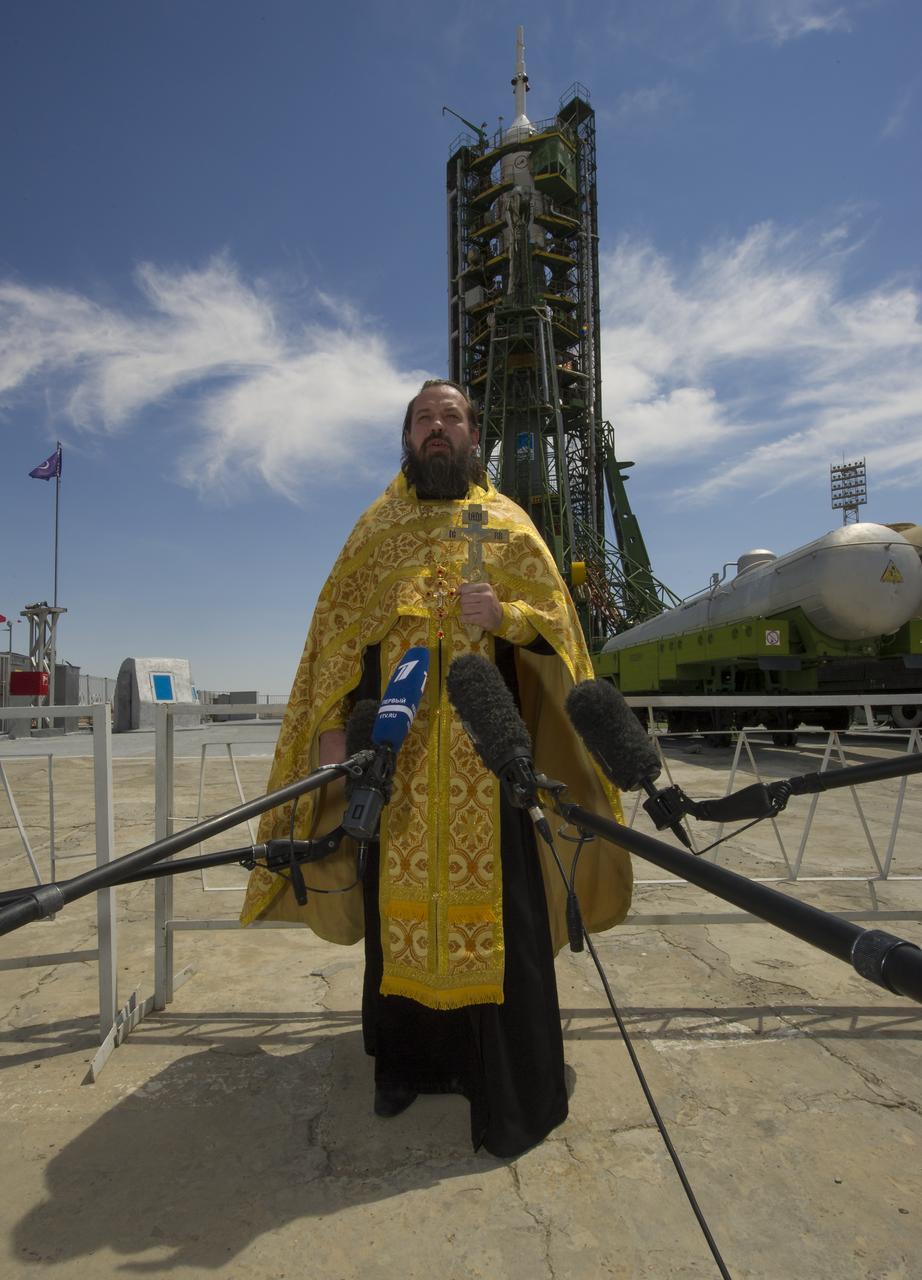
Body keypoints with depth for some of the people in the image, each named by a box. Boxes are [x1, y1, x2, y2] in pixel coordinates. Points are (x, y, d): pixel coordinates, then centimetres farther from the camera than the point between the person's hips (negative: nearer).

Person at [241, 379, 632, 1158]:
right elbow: (339, 629, 9)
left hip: (484, 743, -1)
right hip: (395, 745, 2)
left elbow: (556, 615, 7)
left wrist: (504, 615, -15)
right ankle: (410, 1058, 26)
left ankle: (511, 1091, 16)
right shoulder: (377, 528, 16)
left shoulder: (509, 523, 13)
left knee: (493, 901, -1)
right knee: (399, 895, 6)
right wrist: (332, 726, -2)